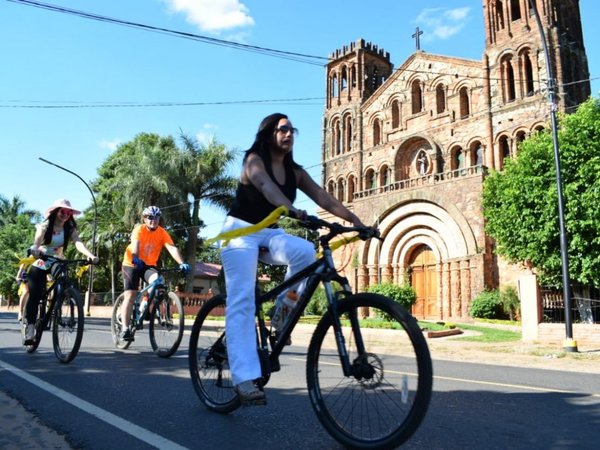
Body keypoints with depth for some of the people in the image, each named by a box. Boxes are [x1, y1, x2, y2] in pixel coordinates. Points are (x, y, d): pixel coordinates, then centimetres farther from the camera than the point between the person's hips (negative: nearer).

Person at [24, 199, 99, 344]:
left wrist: (90, 255, -47)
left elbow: (78, 243, -26)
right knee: (35, 297, -9)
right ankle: (29, 330, -4)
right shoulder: (44, 226, -11)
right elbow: (37, 242, -31)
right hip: (39, 265, -2)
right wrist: (35, 250, -56)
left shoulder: (70, 229, -7)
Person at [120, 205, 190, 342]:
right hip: (132, 264, -2)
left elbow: (172, 248, -26)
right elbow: (135, 244, -38)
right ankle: (125, 329, -4)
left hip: (148, 265, 2)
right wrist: (136, 259, -58)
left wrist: (182, 263, -42)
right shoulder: (139, 230, -19)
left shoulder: (162, 233, -12)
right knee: (130, 295, -9)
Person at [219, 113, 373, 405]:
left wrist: (355, 221, -21)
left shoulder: (295, 172, 6)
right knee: (242, 301, -18)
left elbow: (324, 198, -6)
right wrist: (291, 209, -52)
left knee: (304, 251, -29)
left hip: (269, 234, 5)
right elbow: (266, 186, -32)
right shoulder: (253, 160, -10)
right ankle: (244, 378, -22)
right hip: (241, 232, -4)